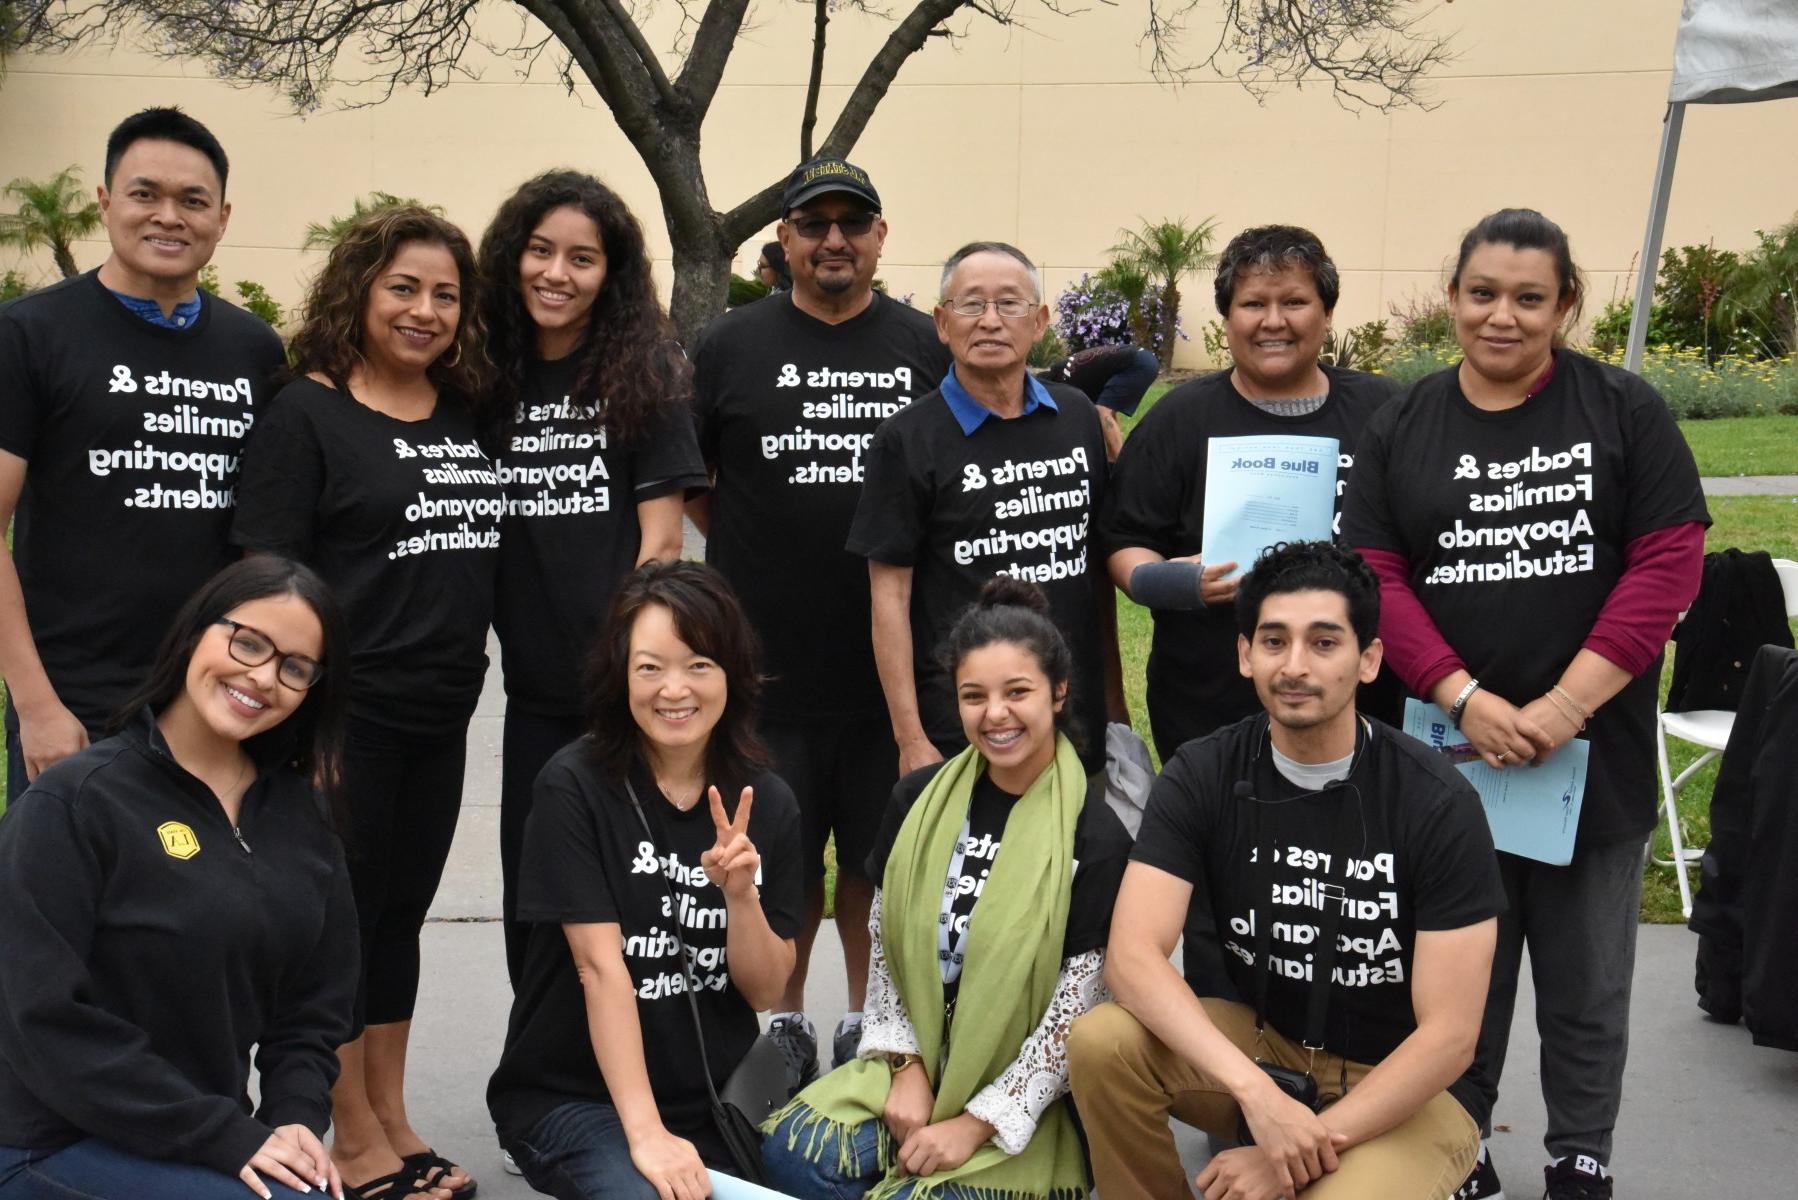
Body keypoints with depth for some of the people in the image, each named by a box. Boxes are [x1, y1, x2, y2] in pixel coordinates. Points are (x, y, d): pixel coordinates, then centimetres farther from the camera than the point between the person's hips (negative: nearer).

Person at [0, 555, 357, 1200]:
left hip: (215, 1138, 7)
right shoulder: (73, 802, -11)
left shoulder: (298, 815, 8)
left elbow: (316, 1003, 12)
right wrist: (227, 1138, -19)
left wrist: (295, 1119, -7)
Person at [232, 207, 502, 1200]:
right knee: (343, 915, 4)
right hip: (343, 710, -6)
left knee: (400, 914, 15)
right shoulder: (308, 412, -7)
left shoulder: (469, 418, 9)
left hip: (440, 716, 6)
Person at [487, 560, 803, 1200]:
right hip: (571, 1095, -5)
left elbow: (766, 990, 1)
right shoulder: (573, 787, -11)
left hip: (713, 1096, 5)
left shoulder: (768, 804, 1)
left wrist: (739, 892, -18)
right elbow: (601, 967, -17)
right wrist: (645, 1132, -23)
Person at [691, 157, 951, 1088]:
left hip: (891, 659, 1)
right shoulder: (731, 346, 4)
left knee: (880, 855, 10)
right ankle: (785, 1021, 25)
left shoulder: (927, 350, 6)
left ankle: (869, 1022, 26)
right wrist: (750, 555, 5)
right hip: (767, 660, -1)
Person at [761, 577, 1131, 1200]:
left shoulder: (1095, 837, -11)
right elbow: (884, 946, 7)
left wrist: (975, 1123, -14)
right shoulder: (919, 799, 2)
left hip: (1020, 1098, -4)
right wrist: (905, 1068, -5)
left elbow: (1074, 1013, -12)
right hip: (913, 1064, 4)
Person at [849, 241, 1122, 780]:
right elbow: (890, 595, -7)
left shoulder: (1078, 418, 7)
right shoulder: (908, 439, -5)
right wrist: (909, 739, -11)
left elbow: (1098, 561, 14)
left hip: (1077, 720, 4)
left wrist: (1114, 698, 13)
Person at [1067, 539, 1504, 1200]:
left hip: (1404, 1086, -3)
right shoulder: (1201, 776, -10)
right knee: (1101, 1041, -24)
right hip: (1257, 1043, 4)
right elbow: (1133, 954, -20)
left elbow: (1448, 1036, -19)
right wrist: (1256, 1090, -34)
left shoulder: (1438, 803, -18)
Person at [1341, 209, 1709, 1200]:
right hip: (1451, 746, 1)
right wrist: (1465, 699, -16)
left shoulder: (1624, 410, -2)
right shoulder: (1401, 426, 3)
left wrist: (1567, 705, -16)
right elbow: (1373, 577, -3)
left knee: (1589, 981, 12)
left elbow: (1669, 560, -8)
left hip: (1594, 751, -1)